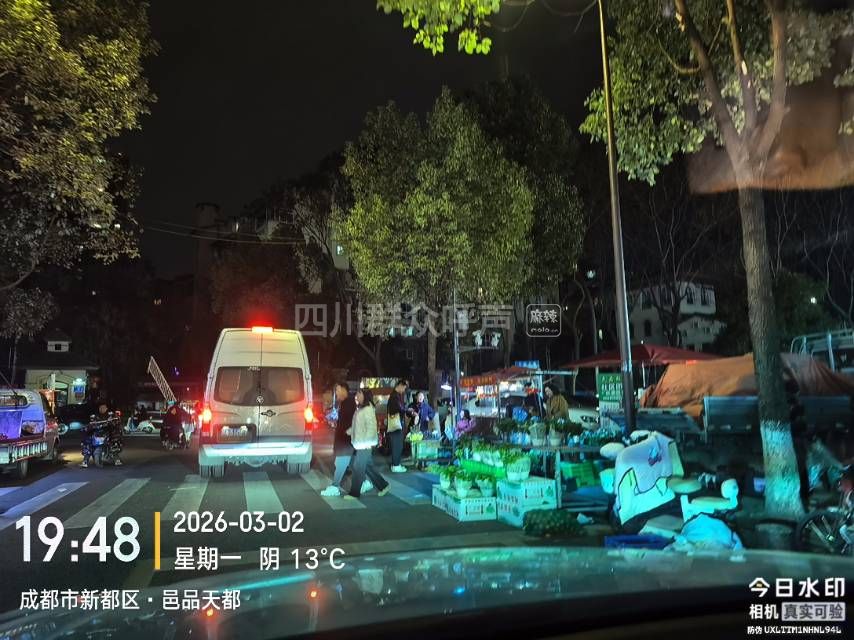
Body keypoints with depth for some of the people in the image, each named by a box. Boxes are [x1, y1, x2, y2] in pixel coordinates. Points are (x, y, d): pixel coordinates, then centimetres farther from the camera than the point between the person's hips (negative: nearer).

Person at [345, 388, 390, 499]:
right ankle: (383, 485, 24)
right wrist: (349, 431, 8)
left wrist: (366, 442, -21)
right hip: (359, 444, 9)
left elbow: (372, 427, -20)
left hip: (365, 445, -9)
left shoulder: (368, 409, -15)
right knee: (368, 467, 14)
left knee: (358, 468, -1)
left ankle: (354, 493, 9)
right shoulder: (359, 409, 12)